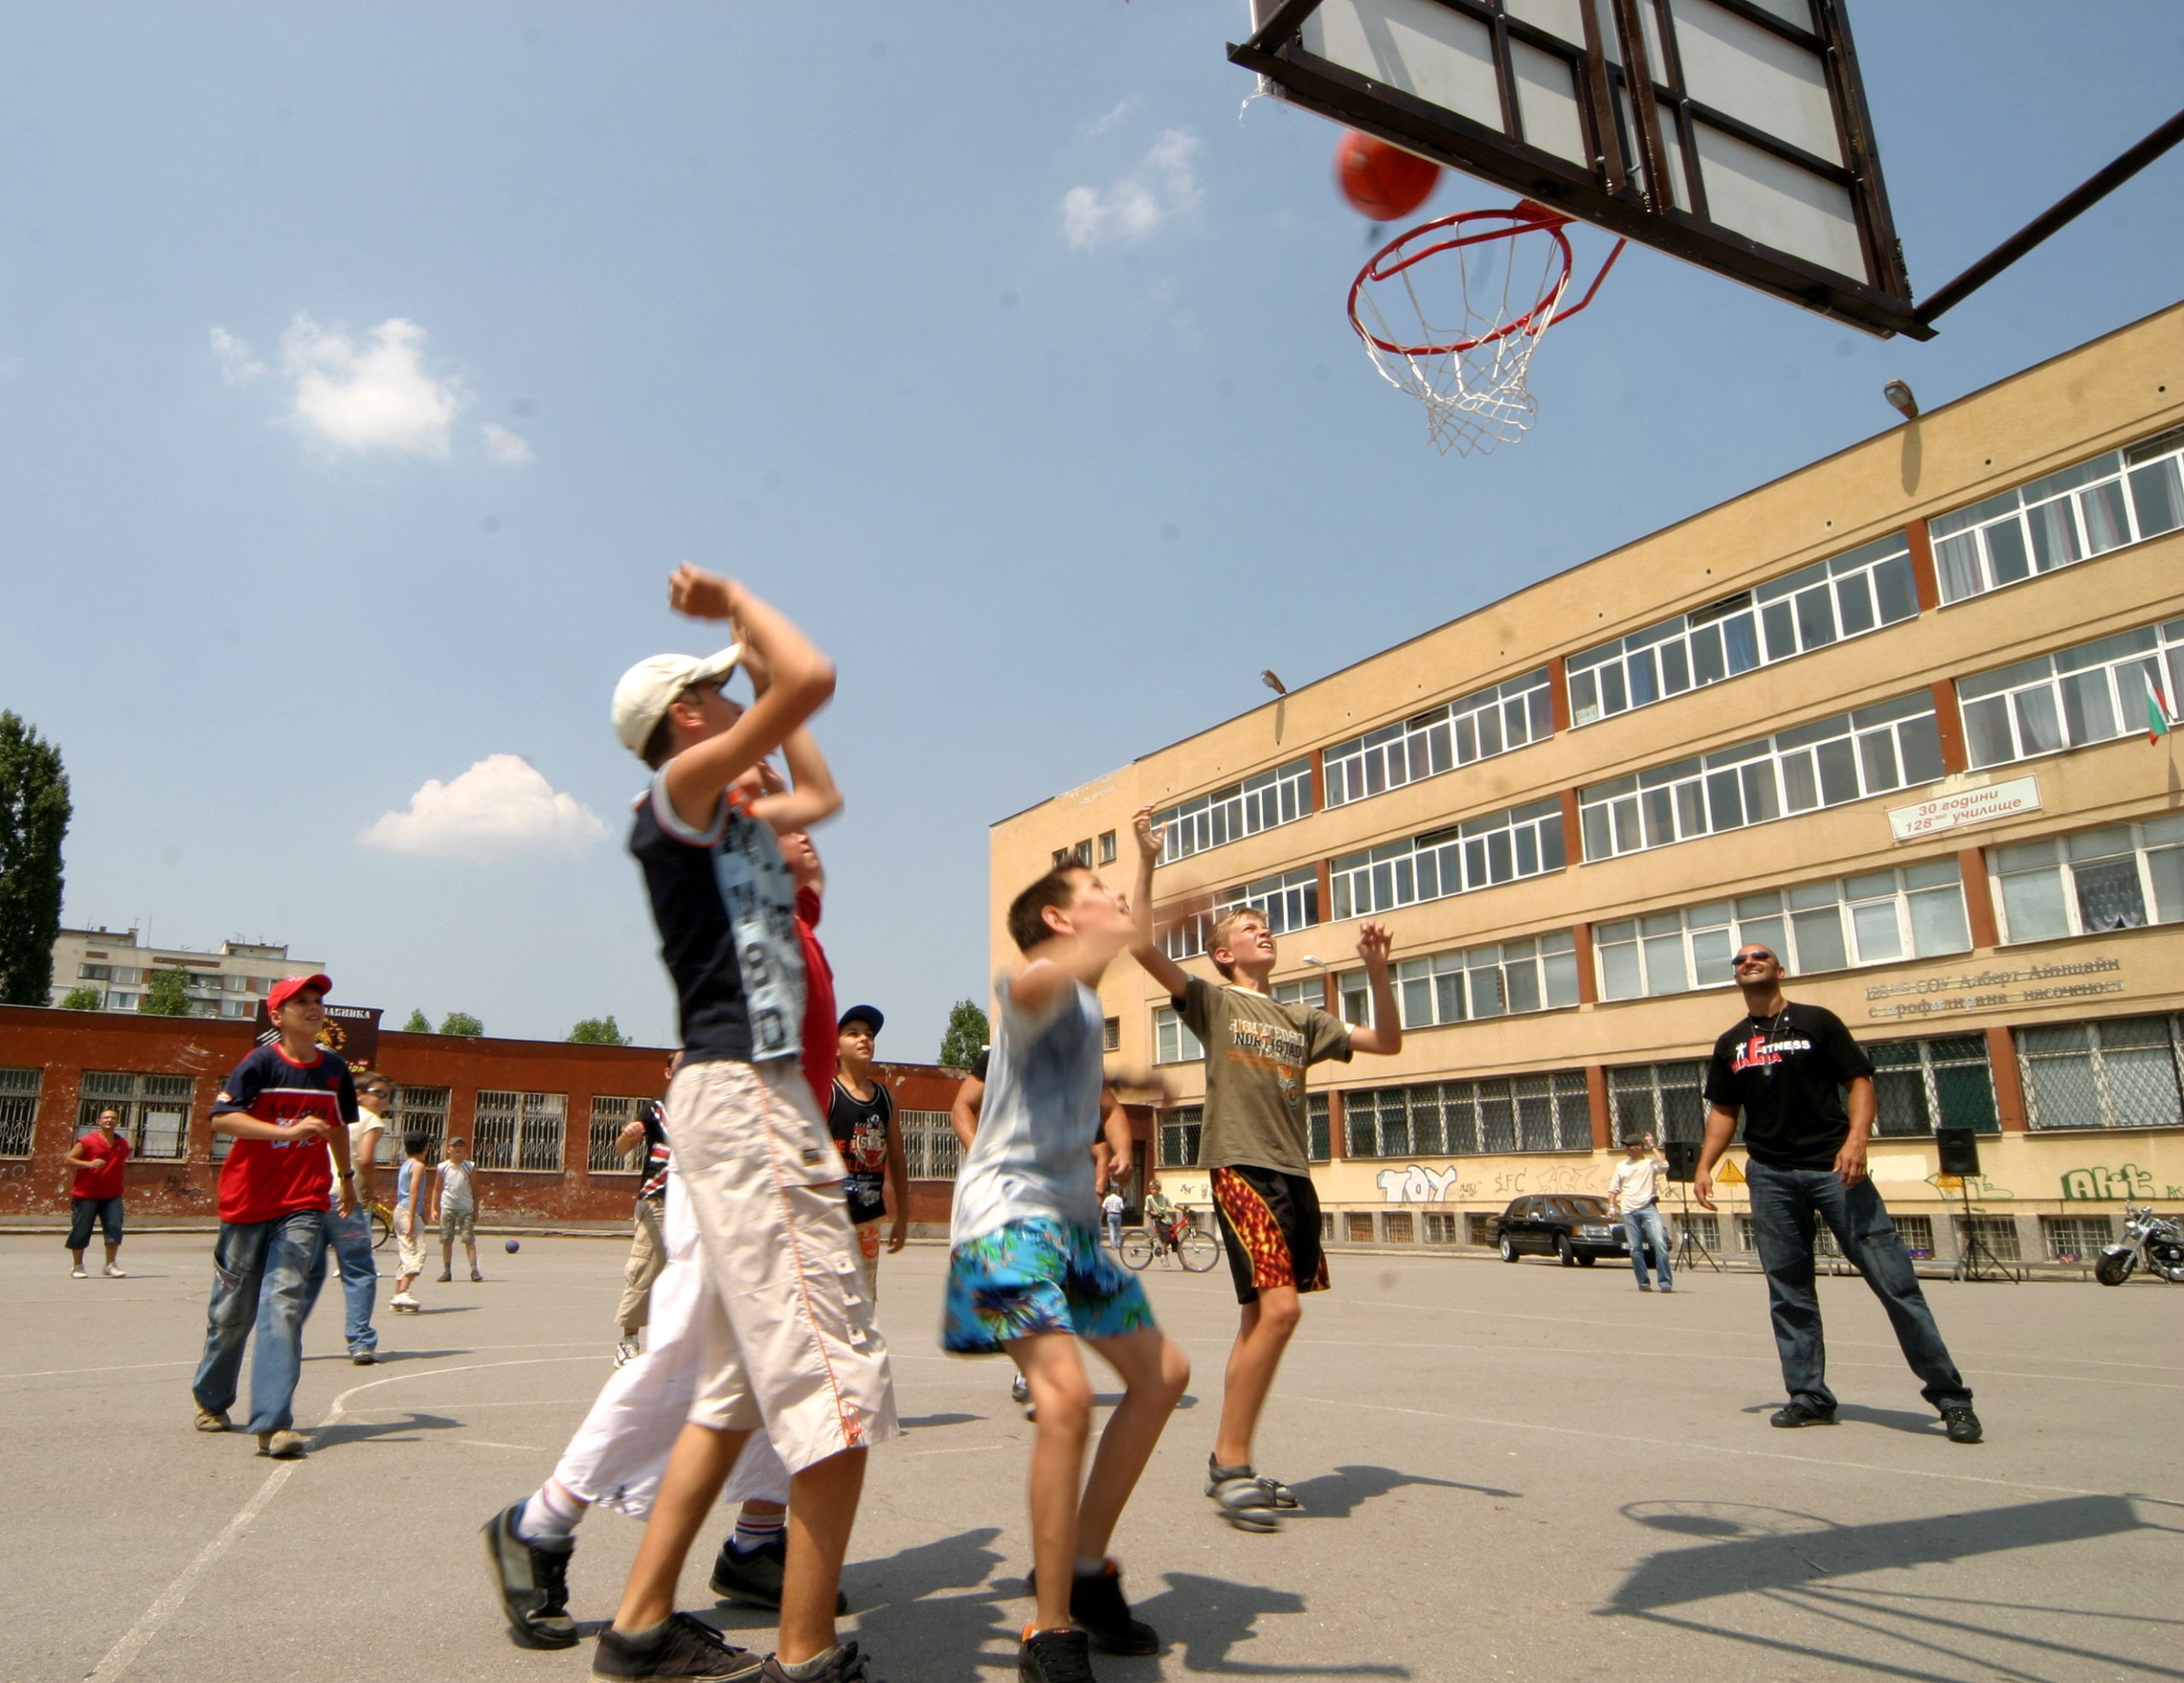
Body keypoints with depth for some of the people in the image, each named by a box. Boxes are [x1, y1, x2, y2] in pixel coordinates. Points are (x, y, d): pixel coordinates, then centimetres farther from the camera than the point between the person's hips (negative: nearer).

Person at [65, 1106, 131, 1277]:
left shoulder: (123, 1143, 10)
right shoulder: (87, 1142, -5)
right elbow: (69, 1159, -6)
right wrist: (89, 1164, -21)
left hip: (112, 1195, 3)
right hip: (86, 1194, -3)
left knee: (114, 1227, -7)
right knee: (81, 1230, 4)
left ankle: (110, 1265, 1)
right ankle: (78, 1267, 19)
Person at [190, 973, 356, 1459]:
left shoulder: (335, 1070, 6)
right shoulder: (261, 1063, -8)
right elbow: (221, 1117, -20)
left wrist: (345, 1176, 32)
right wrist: (289, 1131, -32)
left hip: (303, 1206, 2)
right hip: (247, 1204, -1)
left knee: (284, 1307, -11)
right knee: (232, 1311, 12)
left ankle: (272, 1424, -13)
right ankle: (211, 1400, 37)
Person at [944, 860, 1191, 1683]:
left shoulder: (1084, 997, 16)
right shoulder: (1045, 986, -12)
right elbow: (1030, 984, -41)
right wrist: (1130, 931, -56)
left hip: (1071, 1214, 10)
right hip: (1008, 1211, -10)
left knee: (1161, 1373, 14)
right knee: (1065, 1396, -25)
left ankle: (1085, 1564, 26)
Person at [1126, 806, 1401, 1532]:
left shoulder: (1301, 1020, 20)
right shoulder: (1212, 1000, 4)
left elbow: (1386, 1041, 19)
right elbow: (1143, 945, -10)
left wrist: (1377, 972, 6)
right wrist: (1146, 863, -15)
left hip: (1295, 1174, 6)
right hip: (1241, 1167, -6)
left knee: (1261, 1316, 8)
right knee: (1278, 1308, -18)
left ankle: (1227, 1461, 19)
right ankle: (1233, 1461, -7)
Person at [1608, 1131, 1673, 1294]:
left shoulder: (1650, 1163, 6)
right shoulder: (1621, 1166, 17)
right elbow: (1613, 1189, 20)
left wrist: (1652, 1147, -7)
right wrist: (1611, 1206, 6)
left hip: (1648, 1208, -4)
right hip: (1629, 1211, 4)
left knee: (1660, 1244, -15)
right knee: (1635, 1248, 2)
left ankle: (1666, 1282, -11)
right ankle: (1643, 1283, 10)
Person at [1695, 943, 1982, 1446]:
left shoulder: (1817, 1022, 4)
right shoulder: (1730, 1045, 14)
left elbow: (1860, 1081, -1)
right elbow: (1723, 1111, 16)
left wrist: (1856, 1138, -17)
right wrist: (1705, 1165, 4)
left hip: (1833, 1168, -3)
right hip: (1770, 1175, 4)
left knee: (1893, 1279, -6)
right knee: (1788, 1292, 5)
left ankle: (1951, 1396, 2)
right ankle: (1809, 1398, 14)